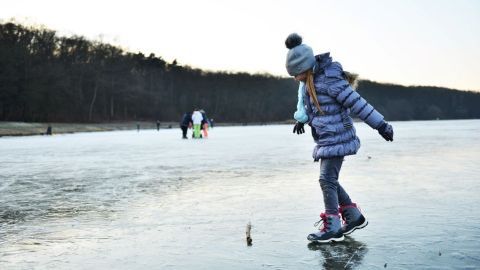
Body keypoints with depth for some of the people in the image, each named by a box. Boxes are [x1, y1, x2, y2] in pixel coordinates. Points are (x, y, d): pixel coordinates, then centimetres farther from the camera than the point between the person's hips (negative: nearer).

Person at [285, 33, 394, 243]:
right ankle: (354, 217, 24)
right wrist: (301, 118, 33)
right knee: (329, 180, 12)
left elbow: (358, 104, -21)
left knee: (327, 180, -12)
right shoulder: (308, 79, 4)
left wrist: (381, 126, -17)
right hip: (325, 138, 9)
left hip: (337, 137, -9)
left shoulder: (331, 81, -23)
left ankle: (332, 228, -7)